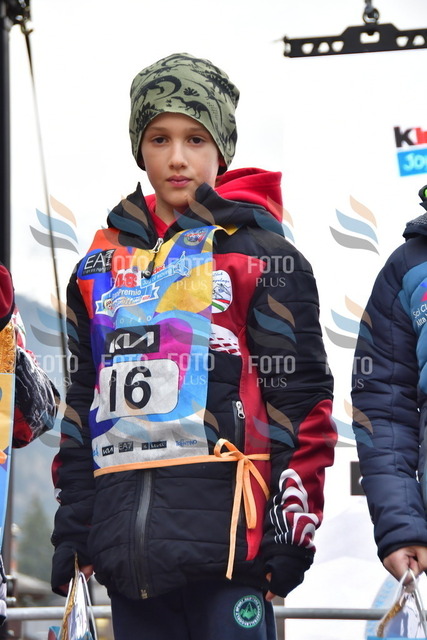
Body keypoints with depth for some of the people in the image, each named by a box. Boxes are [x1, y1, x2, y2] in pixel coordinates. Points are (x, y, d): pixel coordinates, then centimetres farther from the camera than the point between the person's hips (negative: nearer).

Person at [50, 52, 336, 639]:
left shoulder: (258, 250, 2)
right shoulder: (103, 261, 17)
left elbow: (300, 397, -3)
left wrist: (293, 530, -9)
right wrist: (71, 524, 15)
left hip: (226, 539, -5)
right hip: (129, 544, 5)